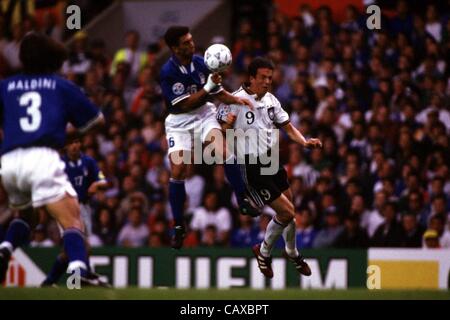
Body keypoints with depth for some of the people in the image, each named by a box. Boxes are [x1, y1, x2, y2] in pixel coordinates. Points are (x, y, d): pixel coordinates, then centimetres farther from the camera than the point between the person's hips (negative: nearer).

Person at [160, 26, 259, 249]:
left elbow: (218, 93, 5)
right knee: (177, 171, -10)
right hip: (179, 121, -2)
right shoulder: (168, 72, -19)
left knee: (223, 151, -24)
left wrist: (237, 99, -13)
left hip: (204, 114, 2)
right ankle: (179, 226, 5)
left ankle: (243, 201, -14)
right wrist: (208, 87, -28)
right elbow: (184, 105, -21)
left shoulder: (201, 63, -6)